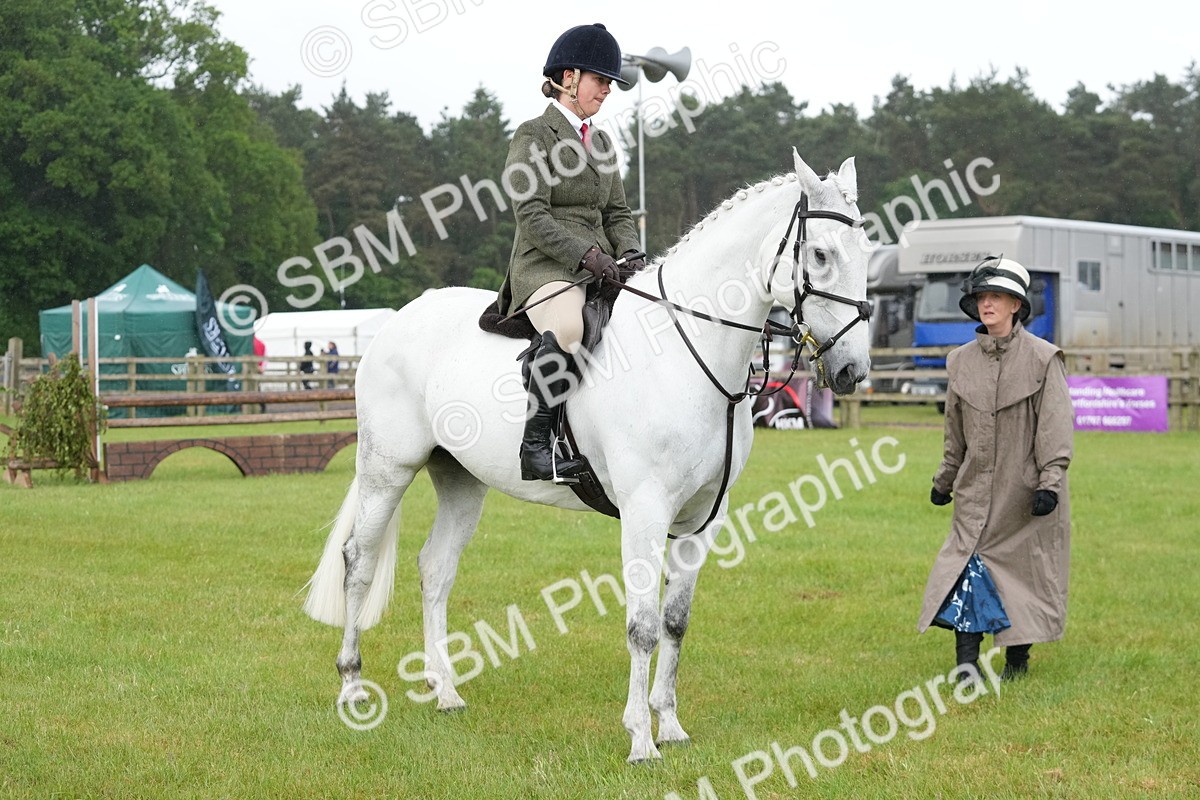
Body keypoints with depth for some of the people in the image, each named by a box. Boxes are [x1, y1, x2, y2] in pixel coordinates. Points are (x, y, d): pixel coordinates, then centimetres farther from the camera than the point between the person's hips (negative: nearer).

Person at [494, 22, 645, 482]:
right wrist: (586, 254, -22)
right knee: (566, 326, -39)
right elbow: (532, 217, -12)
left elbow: (617, 212, 20)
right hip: (544, 267, -8)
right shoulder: (533, 136, -2)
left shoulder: (601, 142, 22)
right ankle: (536, 443, -33)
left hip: (601, 267, 8)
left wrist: (629, 254, -1)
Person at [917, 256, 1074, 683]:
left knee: (1026, 568, 6)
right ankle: (966, 662, -13)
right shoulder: (961, 361, 7)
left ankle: (1018, 659, 21)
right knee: (966, 565, -10)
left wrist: (1050, 482, -17)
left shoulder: (1043, 358, -6)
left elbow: (1057, 424, -9)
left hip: (1026, 488, -3)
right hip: (976, 489, 3)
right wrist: (944, 479, 20)